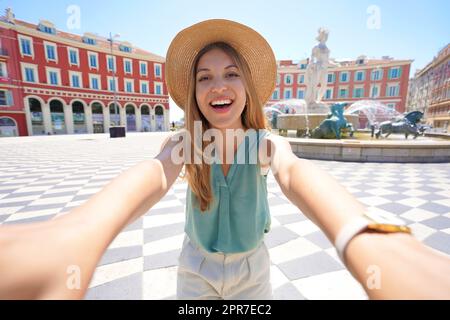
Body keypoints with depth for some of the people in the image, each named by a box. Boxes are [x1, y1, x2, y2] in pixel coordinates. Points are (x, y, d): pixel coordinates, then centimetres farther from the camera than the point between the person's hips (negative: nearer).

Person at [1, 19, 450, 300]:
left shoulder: (266, 142, -18)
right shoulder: (183, 143, -17)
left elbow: (295, 172, -40)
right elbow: (153, 174, -39)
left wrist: (366, 241, -61)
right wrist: (82, 232, -61)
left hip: (252, 266, 1)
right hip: (197, 265, 1)